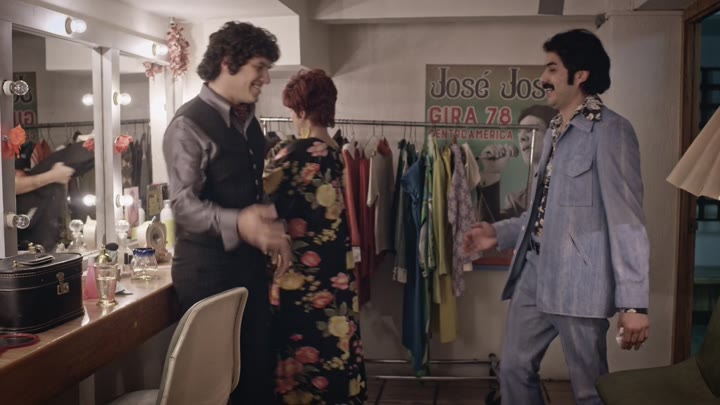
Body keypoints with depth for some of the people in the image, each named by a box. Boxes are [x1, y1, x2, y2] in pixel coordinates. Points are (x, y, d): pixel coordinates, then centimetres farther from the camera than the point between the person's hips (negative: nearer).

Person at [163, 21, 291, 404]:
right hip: (208, 269, -7)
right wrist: (237, 224, -38)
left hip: (251, 263, 8)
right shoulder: (189, 124, -14)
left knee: (259, 364, 13)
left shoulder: (248, 120, 12)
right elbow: (183, 203, -23)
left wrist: (274, 233, 16)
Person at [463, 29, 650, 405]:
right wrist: (499, 233, 12)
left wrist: (633, 301, -19)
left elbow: (627, 221, -16)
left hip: (578, 283, -8)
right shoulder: (555, 130, 16)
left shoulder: (611, 130, -11)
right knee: (514, 369, 14)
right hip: (533, 275, 8)